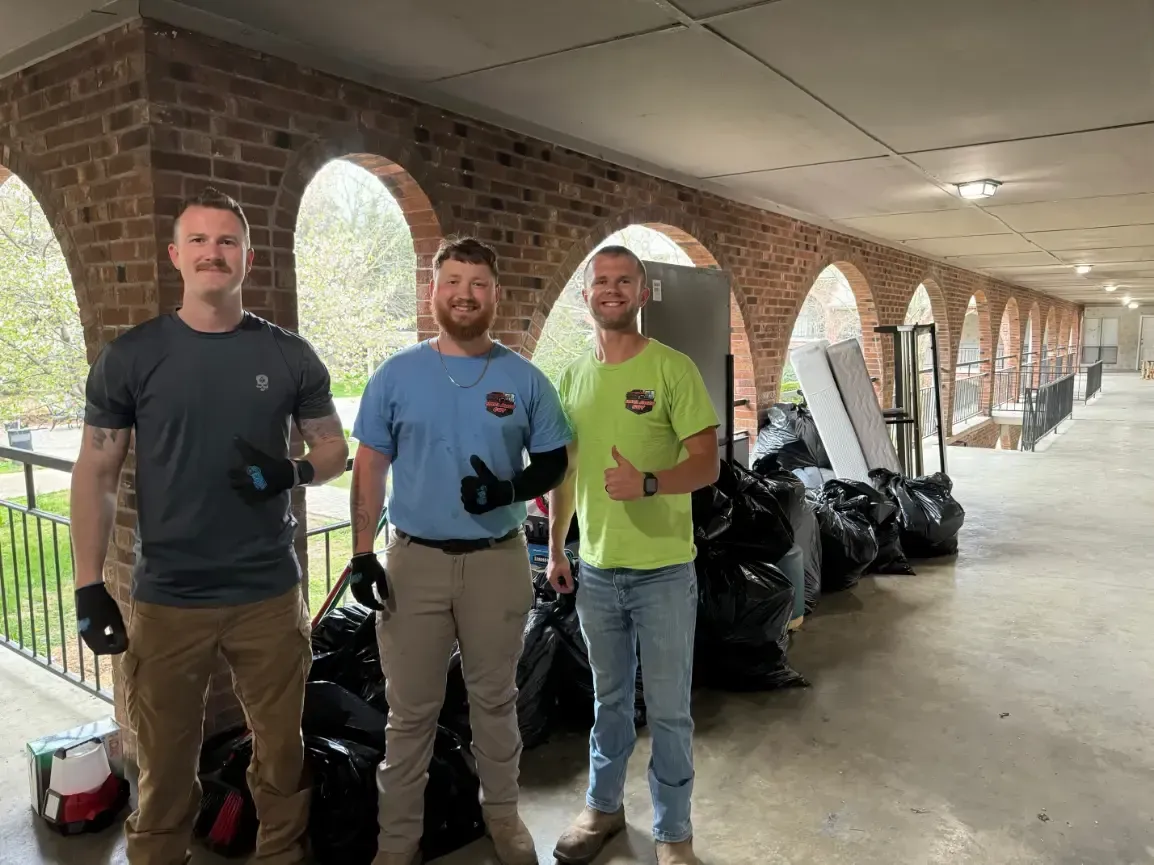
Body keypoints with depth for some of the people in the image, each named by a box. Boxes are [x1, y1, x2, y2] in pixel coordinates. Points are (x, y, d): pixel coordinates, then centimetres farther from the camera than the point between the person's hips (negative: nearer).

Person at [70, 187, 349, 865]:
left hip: (271, 595, 1)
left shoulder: (289, 356, 2)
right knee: (165, 764, 12)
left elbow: (335, 449, 8)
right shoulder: (129, 357, 0)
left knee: (282, 754, 13)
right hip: (166, 600, 0)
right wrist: (89, 587, -5)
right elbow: (97, 475, 0)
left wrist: (293, 471, -14)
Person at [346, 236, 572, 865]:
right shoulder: (396, 376, 1)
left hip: (498, 560, 1)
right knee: (410, 709, 9)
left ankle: (502, 812, 36)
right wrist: (362, 553, -4)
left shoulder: (525, 381, 1)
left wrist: (510, 489, -16)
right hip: (414, 560, 0)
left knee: (495, 698, 16)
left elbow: (553, 461, 5)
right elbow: (370, 467, 3)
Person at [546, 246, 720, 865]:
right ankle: (603, 807, 39)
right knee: (608, 700, 20)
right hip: (595, 571, 4)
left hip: (663, 572, -4)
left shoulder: (672, 369, -9)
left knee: (668, 711, 8)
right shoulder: (574, 376, 6)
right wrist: (555, 548, 14)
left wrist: (648, 484, -30)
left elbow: (707, 465, -12)